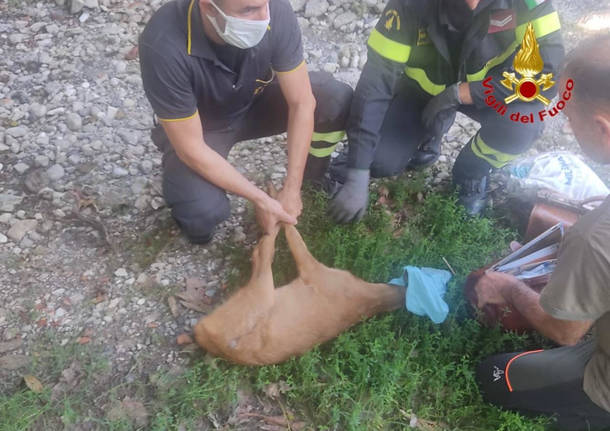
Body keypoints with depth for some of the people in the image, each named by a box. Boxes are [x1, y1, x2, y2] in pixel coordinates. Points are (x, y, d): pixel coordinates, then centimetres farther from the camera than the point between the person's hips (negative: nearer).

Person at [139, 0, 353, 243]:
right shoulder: (163, 45, -37)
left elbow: (302, 102, -20)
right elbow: (191, 149, -29)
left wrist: (292, 189, -19)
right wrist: (261, 200, -25)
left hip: (255, 102, 3)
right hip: (202, 125, -3)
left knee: (337, 101, -20)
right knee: (203, 212, -29)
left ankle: (313, 176, 10)